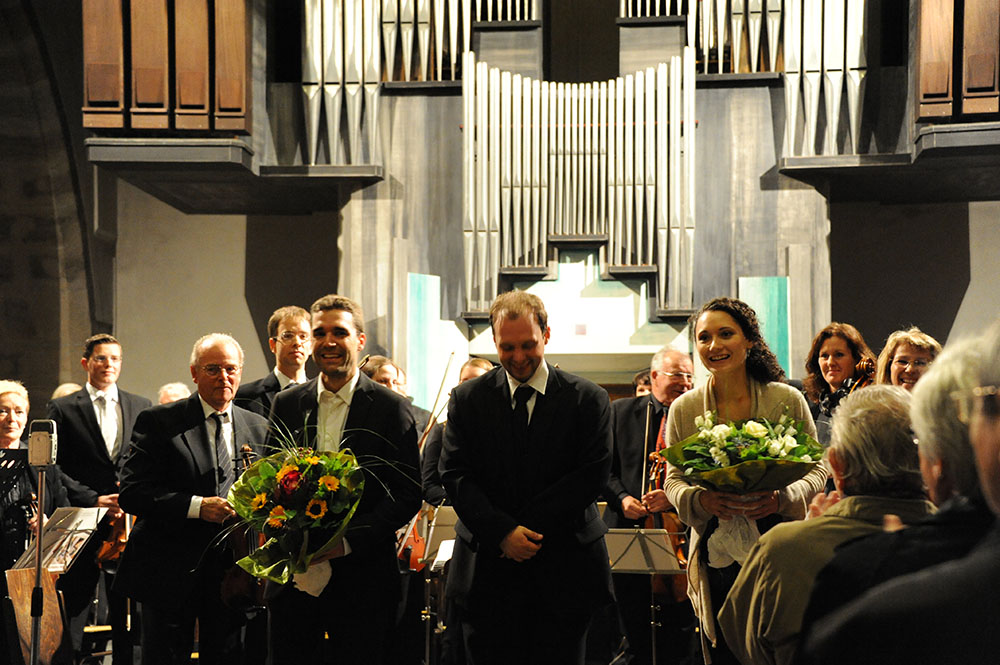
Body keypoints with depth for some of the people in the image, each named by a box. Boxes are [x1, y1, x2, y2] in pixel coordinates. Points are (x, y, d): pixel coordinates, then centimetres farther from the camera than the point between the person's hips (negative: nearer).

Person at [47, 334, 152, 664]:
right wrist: (93, 499, -12)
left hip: (129, 525, 2)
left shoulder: (141, 407, 12)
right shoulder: (62, 409, 4)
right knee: (71, 617, 1)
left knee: (128, 617, 5)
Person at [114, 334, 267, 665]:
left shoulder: (258, 428, 10)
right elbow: (131, 493, -11)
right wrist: (196, 506, -21)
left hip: (232, 571, 3)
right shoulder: (159, 423, -3)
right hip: (170, 572, -3)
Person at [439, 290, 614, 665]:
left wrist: (527, 528, -14)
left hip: (563, 573, -1)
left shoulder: (588, 401, 1)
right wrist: (502, 531, -15)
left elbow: (592, 476, -7)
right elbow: (455, 475, -1)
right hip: (487, 574, 1)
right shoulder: (467, 400, 6)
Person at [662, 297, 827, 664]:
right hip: (715, 560, 1)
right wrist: (701, 500, -16)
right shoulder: (684, 409, 4)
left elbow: (817, 469, 3)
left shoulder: (787, 400, 0)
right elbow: (674, 481, 6)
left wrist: (783, 499, -17)